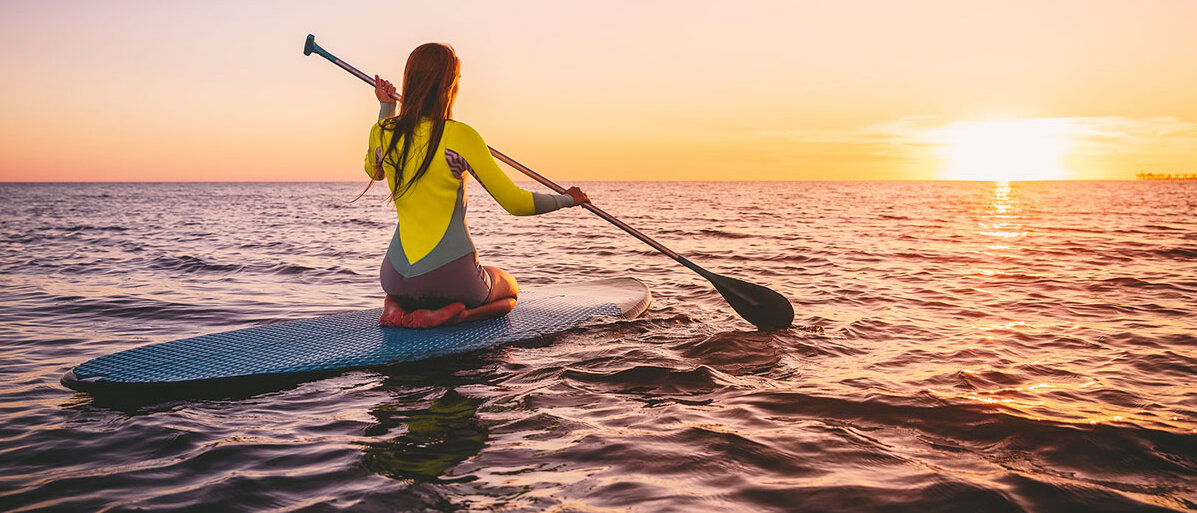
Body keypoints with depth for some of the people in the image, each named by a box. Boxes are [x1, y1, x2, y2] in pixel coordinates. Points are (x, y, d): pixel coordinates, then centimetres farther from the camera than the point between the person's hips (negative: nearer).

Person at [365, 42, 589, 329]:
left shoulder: (382, 133, 0)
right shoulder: (460, 136, -14)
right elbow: (516, 203, -10)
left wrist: (385, 108, 29)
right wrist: (568, 199, 8)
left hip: (397, 276, 5)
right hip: (452, 277, -5)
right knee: (509, 290, 29)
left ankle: (397, 306, 7)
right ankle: (446, 314, -3)